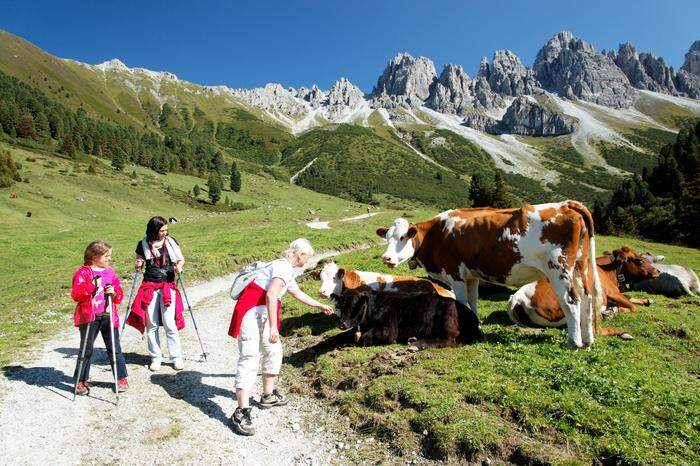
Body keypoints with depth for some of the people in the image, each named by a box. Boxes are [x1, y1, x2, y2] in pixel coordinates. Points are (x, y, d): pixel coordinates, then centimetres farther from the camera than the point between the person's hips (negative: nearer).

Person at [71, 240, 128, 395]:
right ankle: (82, 380, 22)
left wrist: (114, 293, -9)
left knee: (114, 348, 6)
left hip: (109, 316, 3)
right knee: (86, 350, 7)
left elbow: (120, 296, 13)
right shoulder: (83, 272, -2)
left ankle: (121, 378, 15)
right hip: (89, 317, -3)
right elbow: (75, 295, -10)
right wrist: (92, 286, -22)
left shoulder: (110, 273, 11)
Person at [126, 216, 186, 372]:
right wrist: (138, 266, -10)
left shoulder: (171, 242, 1)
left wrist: (179, 266, -13)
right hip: (149, 287, 1)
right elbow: (139, 262, 13)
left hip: (168, 286, -1)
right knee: (151, 324, 5)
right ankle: (156, 357, 20)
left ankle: (177, 357, 7)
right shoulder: (143, 244, 2)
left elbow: (181, 259, 8)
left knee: (169, 324, -6)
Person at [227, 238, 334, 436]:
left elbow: (298, 293, 36)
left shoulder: (285, 268, 20)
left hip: (262, 314, 10)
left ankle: (268, 396, 29)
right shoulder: (284, 267, -12)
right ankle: (241, 412, -13)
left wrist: (319, 305, 45)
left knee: (274, 352, 16)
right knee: (249, 358, -13)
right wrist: (273, 326, -27)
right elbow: (270, 295, -25)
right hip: (251, 313, -10)